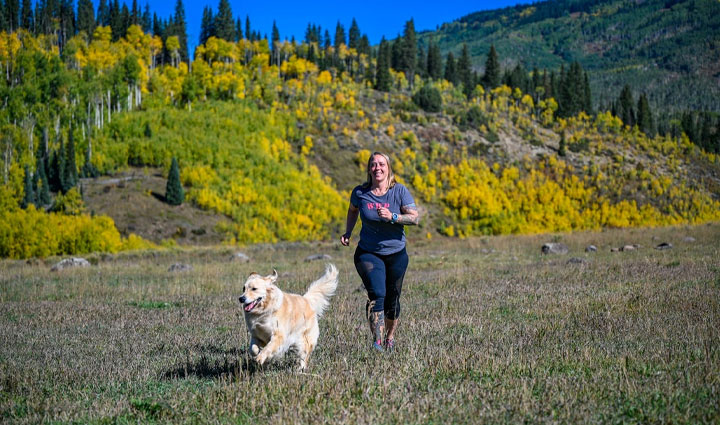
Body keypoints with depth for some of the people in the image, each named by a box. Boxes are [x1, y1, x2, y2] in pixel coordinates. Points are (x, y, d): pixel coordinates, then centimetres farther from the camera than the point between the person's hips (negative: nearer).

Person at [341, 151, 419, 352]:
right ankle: (377, 342, -23)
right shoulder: (360, 192, -6)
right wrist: (348, 233, 5)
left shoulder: (399, 191, -10)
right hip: (368, 253, -1)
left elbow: (415, 217, -14)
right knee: (376, 294, -21)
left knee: (392, 300, 9)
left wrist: (392, 217, -28)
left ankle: (390, 337, 35)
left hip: (396, 254, 1)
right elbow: (353, 210, 16)